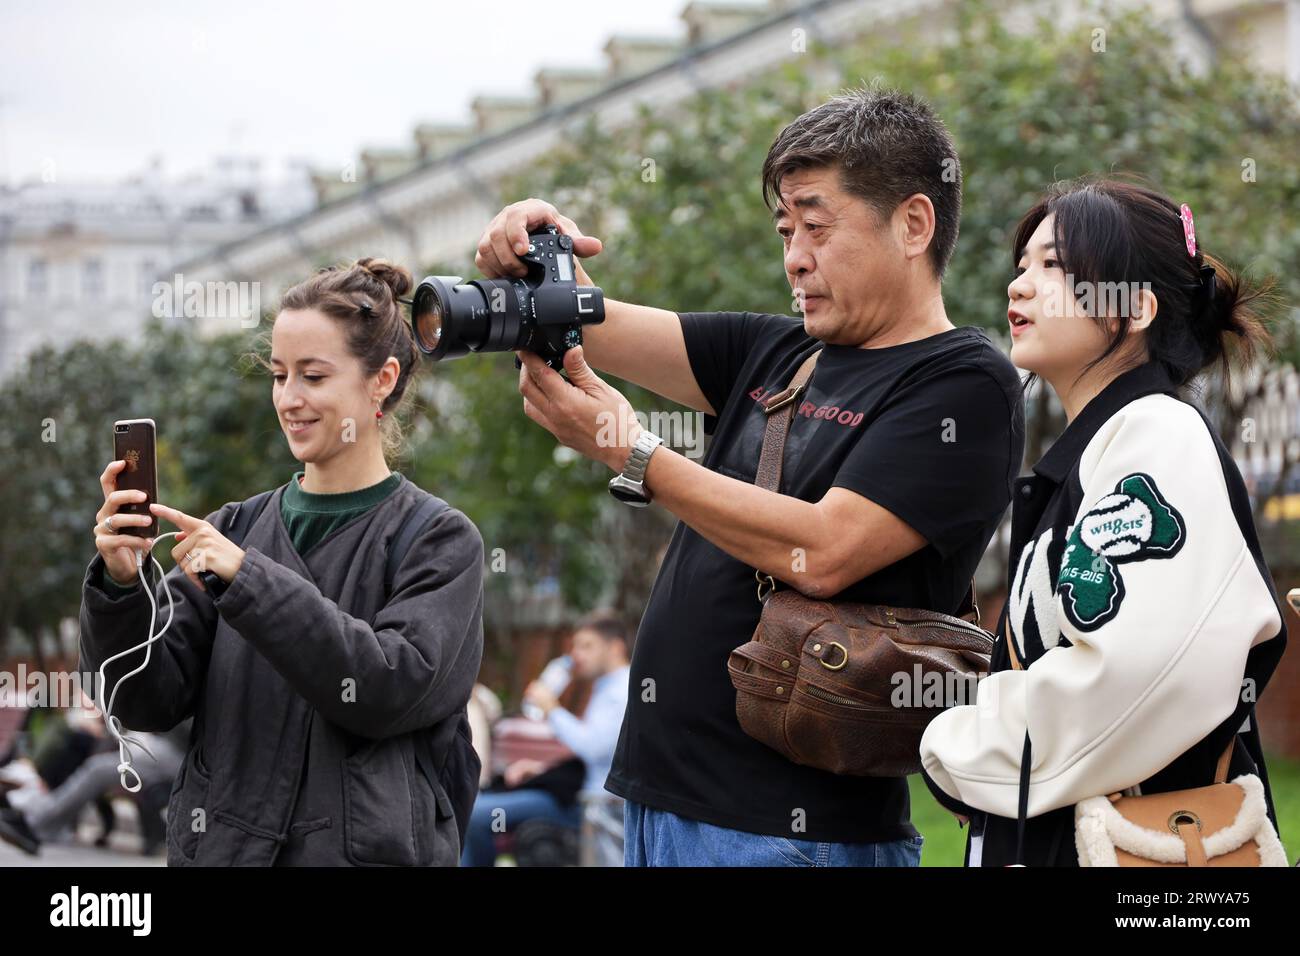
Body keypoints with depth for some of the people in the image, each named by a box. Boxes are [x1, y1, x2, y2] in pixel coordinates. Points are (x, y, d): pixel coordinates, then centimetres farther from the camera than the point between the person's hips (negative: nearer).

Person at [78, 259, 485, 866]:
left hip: (370, 849, -3)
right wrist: (120, 587, -17)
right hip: (220, 845, 3)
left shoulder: (441, 541, -3)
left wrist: (248, 581, -22)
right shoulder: (234, 530, 6)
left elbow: (394, 690, -17)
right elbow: (152, 702, 0)